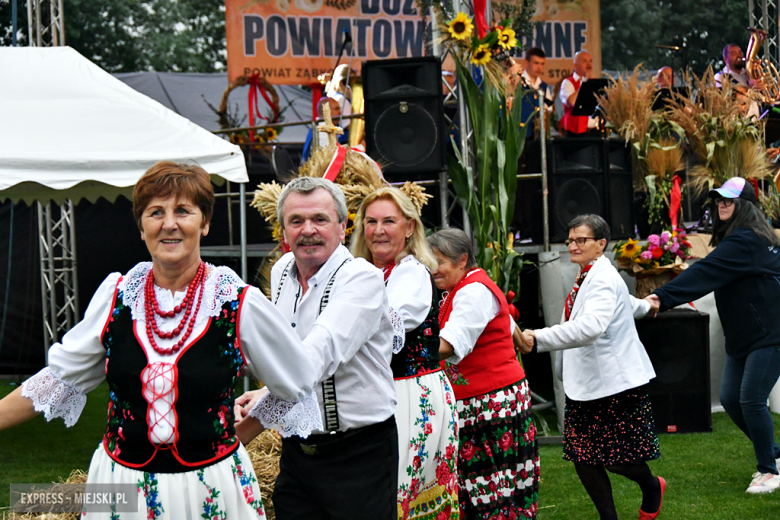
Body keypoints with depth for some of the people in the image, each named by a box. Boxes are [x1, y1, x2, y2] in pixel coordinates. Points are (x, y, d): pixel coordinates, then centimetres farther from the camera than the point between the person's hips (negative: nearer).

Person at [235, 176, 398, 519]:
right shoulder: (281, 272, 8)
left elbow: (323, 351, -30)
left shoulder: (362, 278, -16)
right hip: (296, 450, 7)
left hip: (358, 454, -6)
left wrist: (265, 402, -37)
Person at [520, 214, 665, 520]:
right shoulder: (586, 278, 11)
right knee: (582, 456, 3)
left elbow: (591, 326, -38)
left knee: (617, 458, 1)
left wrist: (539, 339, -48)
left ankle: (652, 487, 33)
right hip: (584, 384, 9)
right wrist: (643, 305, 56)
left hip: (615, 383, -9)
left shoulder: (603, 280, -19)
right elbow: (627, 303, 32)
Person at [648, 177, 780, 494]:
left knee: (751, 401, -9)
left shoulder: (745, 241, -21)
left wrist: (663, 297, -37)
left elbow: (705, 274, -31)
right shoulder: (736, 239, 13)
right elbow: (712, 275, 9)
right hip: (742, 337, 10)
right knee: (730, 399, 9)